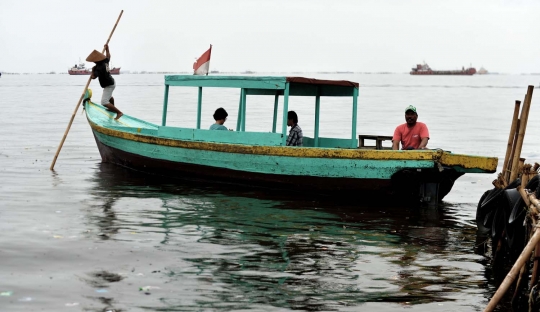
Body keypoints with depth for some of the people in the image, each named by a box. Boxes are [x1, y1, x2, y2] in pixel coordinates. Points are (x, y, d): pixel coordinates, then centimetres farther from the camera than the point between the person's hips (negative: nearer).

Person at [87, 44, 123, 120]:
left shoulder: (99, 68, -30)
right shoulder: (105, 62, -4)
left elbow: (93, 77, -32)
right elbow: (108, 56, 18)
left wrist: (93, 70, -15)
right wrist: (107, 49, 28)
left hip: (108, 85, -10)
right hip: (111, 82, 10)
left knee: (104, 102, -16)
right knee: (109, 96, 37)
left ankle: (119, 112, -18)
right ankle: (112, 108, 60)